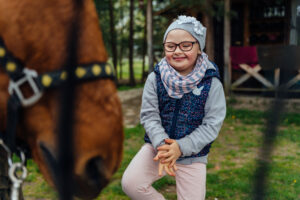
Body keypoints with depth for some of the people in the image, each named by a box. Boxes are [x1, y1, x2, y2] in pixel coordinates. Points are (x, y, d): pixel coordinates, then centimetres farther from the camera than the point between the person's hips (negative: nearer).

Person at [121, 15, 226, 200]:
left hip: (193, 154, -1)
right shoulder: (155, 78, -5)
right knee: (131, 184, -17)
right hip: (157, 146, 1)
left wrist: (181, 147, -23)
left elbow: (212, 124, -12)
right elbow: (149, 116, -7)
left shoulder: (212, 83, -10)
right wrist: (161, 145, -25)